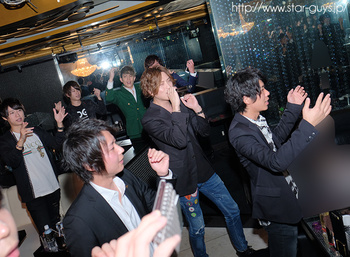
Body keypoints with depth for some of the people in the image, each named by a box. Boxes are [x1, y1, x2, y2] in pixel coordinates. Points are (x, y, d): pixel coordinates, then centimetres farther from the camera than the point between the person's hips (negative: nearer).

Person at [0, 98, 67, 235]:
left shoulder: (37, 131, 13)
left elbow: (56, 144, 7)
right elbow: (12, 162, -21)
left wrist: (59, 123, -7)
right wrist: (21, 140, -37)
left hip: (53, 187, 5)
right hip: (34, 194, -5)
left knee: (56, 225, 18)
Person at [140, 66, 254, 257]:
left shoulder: (181, 104, 2)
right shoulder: (150, 119, -17)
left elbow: (205, 131, 7)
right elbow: (179, 140, -32)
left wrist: (197, 109, -9)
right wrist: (176, 108, -30)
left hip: (204, 170, 6)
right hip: (184, 180, -6)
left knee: (232, 210, 16)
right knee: (197, 228, 9)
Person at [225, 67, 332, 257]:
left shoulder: (256, 119, 0)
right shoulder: (239, 133, -30)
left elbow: (276, 139, 18)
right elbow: (276, 161, -41)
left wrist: (292, 108, 12)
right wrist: (308, 125, -43)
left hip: (288, 196, 9)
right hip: (277, 206, -9)